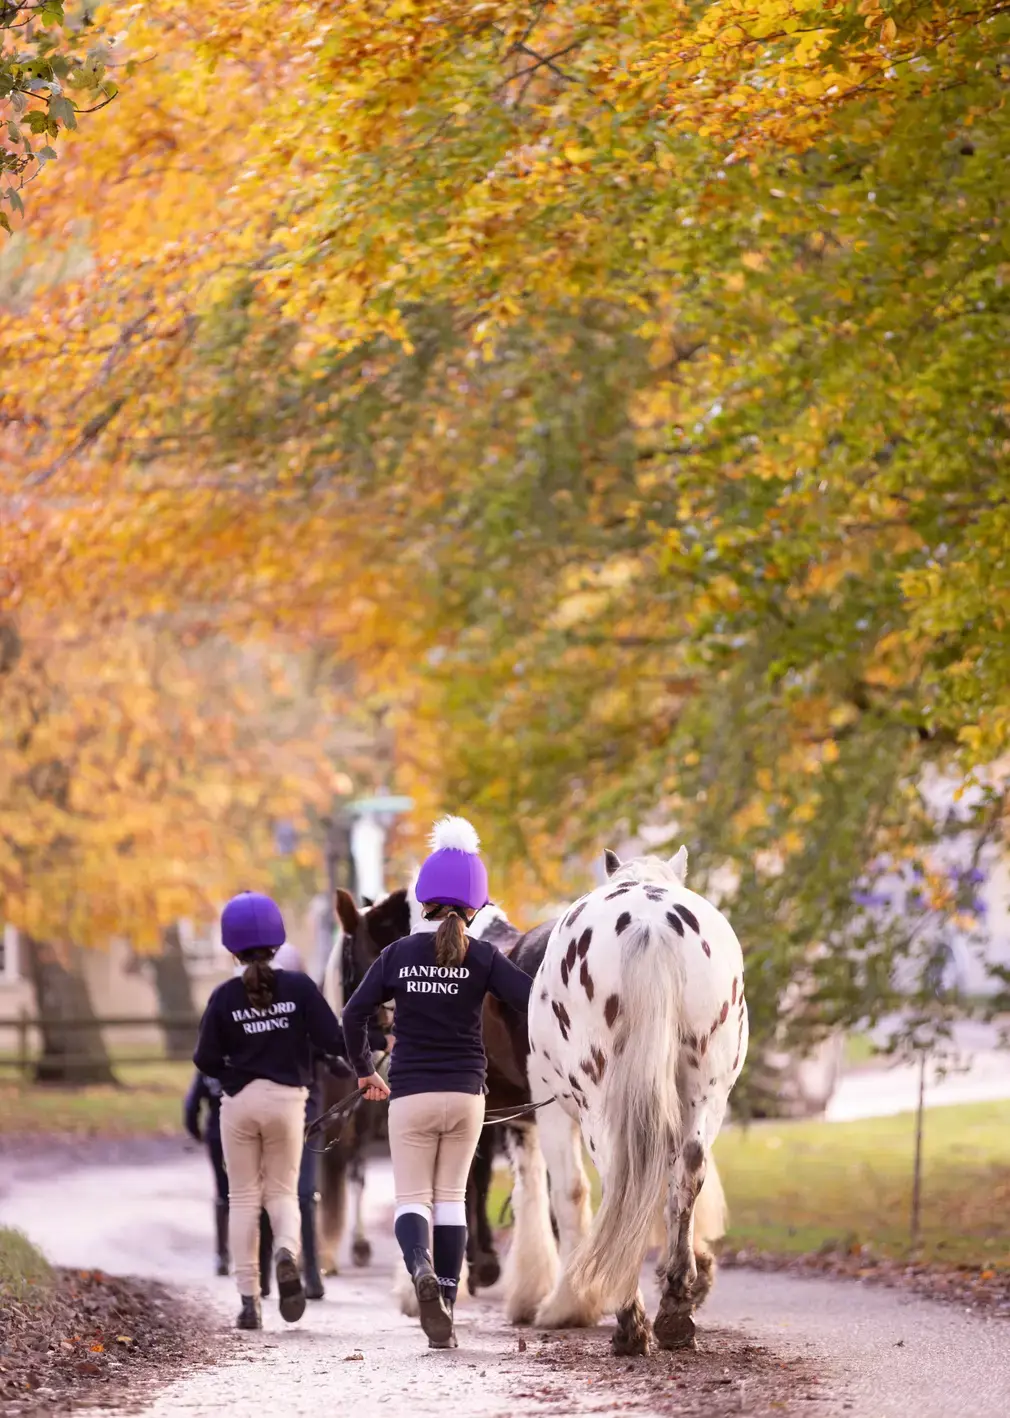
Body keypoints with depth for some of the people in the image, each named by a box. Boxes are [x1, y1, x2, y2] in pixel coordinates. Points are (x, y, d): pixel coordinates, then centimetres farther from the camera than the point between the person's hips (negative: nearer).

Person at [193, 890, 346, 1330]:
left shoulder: (225, 997, -6)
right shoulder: (298, 986, -7)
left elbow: (206, 1060, -7)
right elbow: (332, 1042, -10)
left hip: (239, 1101, 0)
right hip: (286, 1098, 0)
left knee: (243, 1198, 9)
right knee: (282, 1191, 13)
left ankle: (249, 1299, 4)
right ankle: (287, 1253, -21)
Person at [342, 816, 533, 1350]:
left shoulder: (400, 953, 1)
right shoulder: (483, 957, -3)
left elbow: (354, 1013, 1)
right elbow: (531, 1001, -12)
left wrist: (364, 1070, 15)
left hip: (409, 1096, 0)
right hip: (465, 1094, 1)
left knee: (412, 1199, 3)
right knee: (451, 1198, 11)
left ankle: (421, 1267, -30)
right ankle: (446, 1314, 8)